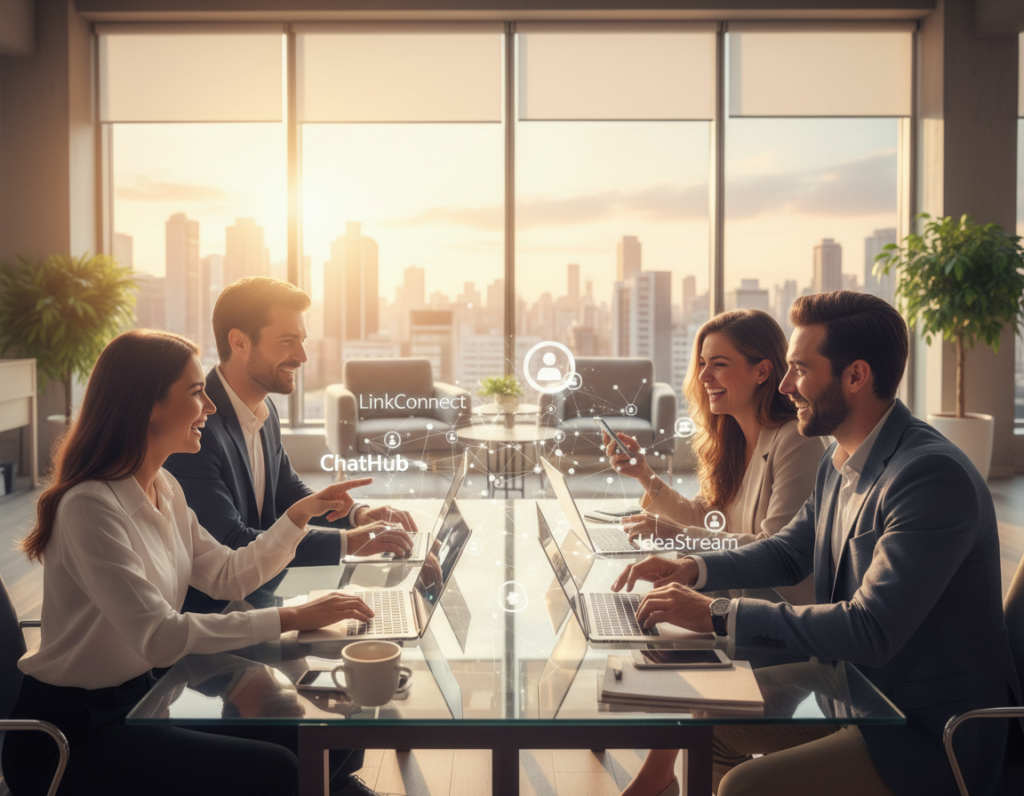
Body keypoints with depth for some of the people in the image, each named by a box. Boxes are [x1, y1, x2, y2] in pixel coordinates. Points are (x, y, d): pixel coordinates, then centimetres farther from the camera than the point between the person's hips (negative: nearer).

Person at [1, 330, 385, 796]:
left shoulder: (164, 489, 6)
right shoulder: (91, 505, -24)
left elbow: (228, 577, 11)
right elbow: (160, 637, -29)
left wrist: (300, 514, 2)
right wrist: (290, 619, -28)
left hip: (138, 696, 9)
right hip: (65, 737, -8)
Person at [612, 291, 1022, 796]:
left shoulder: (933, 475, -25)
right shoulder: (837, 466, 4)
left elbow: (871, 631, -31)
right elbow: (790, 552, 20)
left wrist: (717, 614, -29)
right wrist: (693, 570, 2)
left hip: (933, 734, -9)